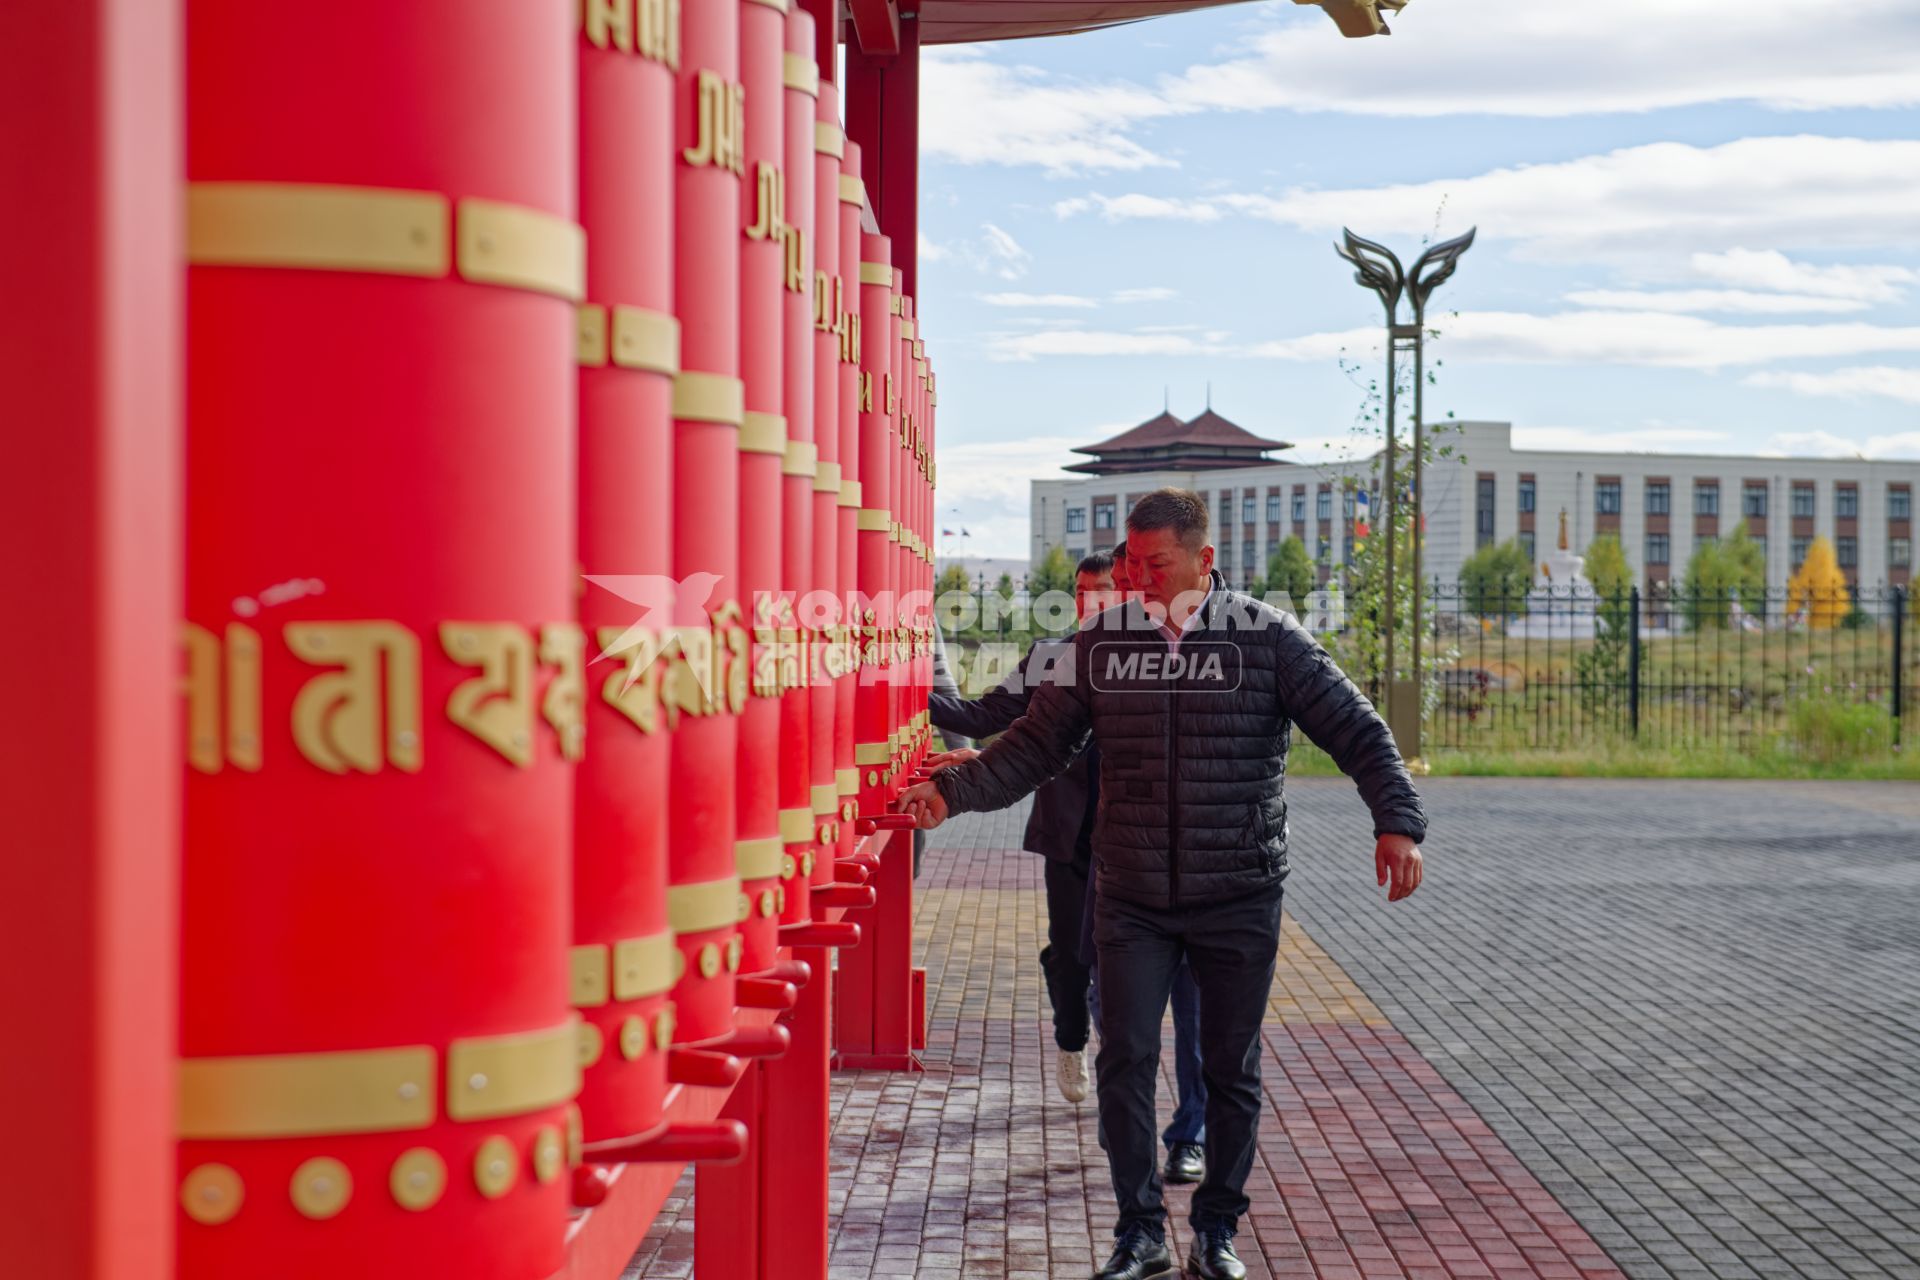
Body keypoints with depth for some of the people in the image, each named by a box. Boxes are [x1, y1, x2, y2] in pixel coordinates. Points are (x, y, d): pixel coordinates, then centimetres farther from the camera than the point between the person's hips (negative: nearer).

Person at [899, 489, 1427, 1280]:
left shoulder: (1268, 639, -5)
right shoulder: (1100, 643, 2)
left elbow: (1356, 732, -5)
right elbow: (1035, 745, 5)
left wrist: (1397, 821, -18)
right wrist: (953, 792, -7)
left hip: (1239, 899, -1)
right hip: (1132, 900, 1)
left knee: (1231, 1068, 9)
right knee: (1125, 1060, -1)